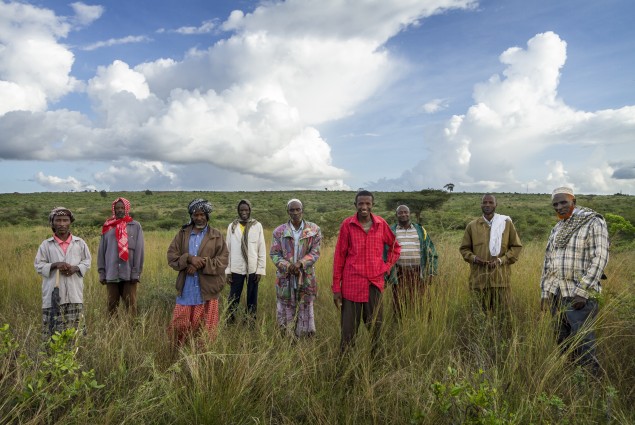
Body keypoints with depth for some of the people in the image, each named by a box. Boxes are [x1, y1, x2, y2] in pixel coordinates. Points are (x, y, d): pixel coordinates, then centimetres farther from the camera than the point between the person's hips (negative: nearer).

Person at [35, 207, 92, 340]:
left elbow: (87, 261, 12)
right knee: (52, 329, -1)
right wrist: (55, 265, -13)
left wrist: (75, 268, -8)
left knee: (74, 328, 4)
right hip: (53, 294, -1)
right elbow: (39, 265, 5)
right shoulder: (46, 245, 4)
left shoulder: (80, 243, 7)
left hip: (74, 294, 1)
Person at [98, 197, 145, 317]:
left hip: (129, 274, -2)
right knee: (112, 305, 10)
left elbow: (139, 251, -2)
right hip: (111, 274, 3)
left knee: (130, 306, 1)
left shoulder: (135, 226, 3)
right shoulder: (108, 227, 9)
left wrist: (136, 273, -7)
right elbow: (101, 251, 9)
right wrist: (102, 273, 4)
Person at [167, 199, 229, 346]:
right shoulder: (182, 233, 9)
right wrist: (189, 258, -16)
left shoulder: (216, 235, 2)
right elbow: (171, 255, 2)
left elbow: (223, 260, -5)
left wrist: (201, 263, -16)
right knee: (178, 326, 8)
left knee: (206, 329, 7)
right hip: (186, 289, 2)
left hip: (207, 290, -2)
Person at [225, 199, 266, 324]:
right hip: (236, 269, 1)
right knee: (233, 298, 5)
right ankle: (231, 321, 21)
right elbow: (228, 249, 3)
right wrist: (227, 271, 0)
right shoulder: (232, 226, 2)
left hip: (253, 269, 0)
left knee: (252, 298, 8)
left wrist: (260, 270, -4)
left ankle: (251, 321, 22)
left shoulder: (257, 226, -1)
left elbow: (262, 250, 0)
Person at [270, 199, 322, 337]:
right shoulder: (279, 231, 1)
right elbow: (274, 254, -1)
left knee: (305, 312, 8)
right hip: (285, 278, 0)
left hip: (306, 278, 0)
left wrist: (300, 263, -21)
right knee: (286, 314, 9)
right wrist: (288, 266, -18)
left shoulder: (314, 230, 0)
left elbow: (315, 252, -5)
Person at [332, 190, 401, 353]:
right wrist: (336, 286, -2)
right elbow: (339, 256, -1)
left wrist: (387, 267, 5)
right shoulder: (347, 224, -4)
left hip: (375, 282, 3)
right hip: (352, 283, -2)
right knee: (349, 328, 4)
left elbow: (395, 246, 18)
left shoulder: (381, 223, 3)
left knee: (375, 327, 12)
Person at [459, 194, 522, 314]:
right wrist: (473, 258, -7)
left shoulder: (507, 223, 5)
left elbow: (517, 246, 7)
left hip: (500, 279, -1)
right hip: (478, 279, 1)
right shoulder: (472, 226, 7)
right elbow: (464, 249, 14)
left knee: (502, 314, 3)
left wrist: (501, 260, -7)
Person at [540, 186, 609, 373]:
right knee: (562, 344, 14)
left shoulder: (594, 222, -6)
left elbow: (600, 258, -13)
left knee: (583, 349, -5)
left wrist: (582, 292, -19)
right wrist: (545, 292, 12)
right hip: (556, 295, 7)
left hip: (580, 297, -6)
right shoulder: (557, 229, 14)